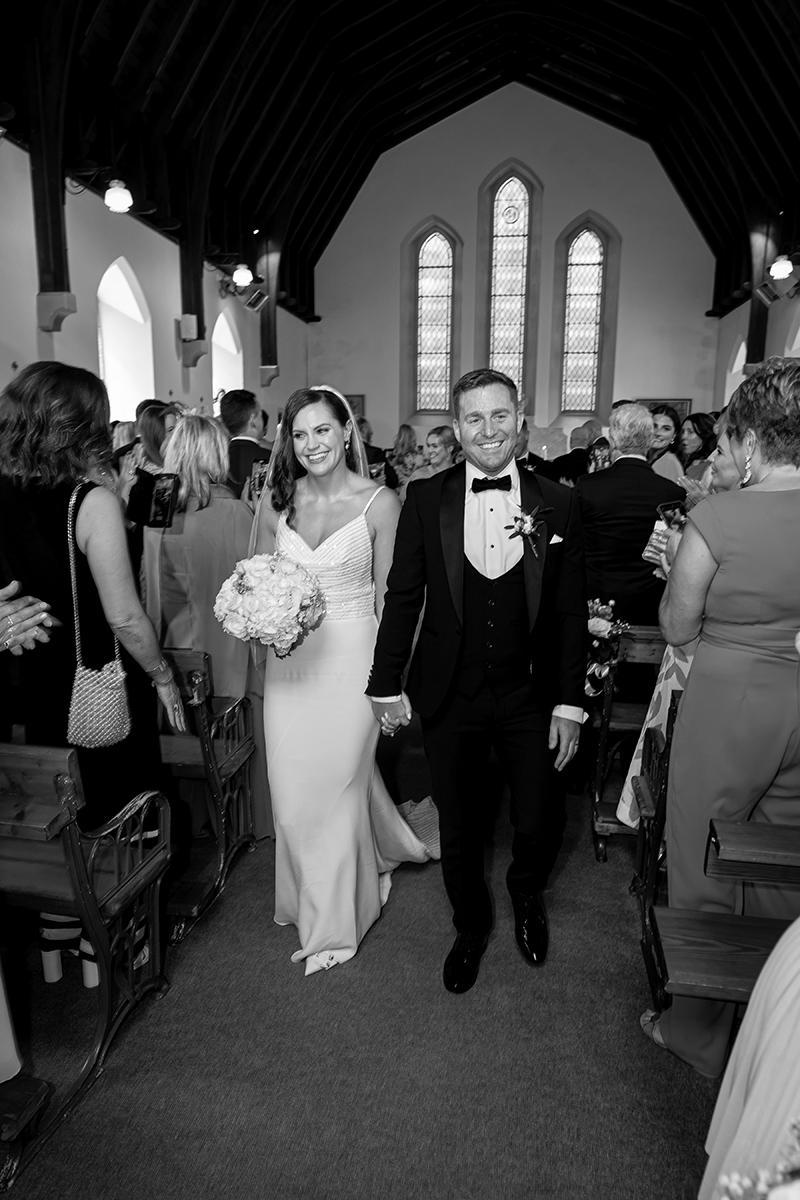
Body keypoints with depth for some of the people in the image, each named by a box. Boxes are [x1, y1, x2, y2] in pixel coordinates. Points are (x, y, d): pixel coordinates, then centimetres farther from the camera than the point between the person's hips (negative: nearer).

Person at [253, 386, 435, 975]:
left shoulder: (380, 502, -8)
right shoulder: (276, 501, 2)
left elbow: (387, 596, -5)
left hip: (352, 657, -3)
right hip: (290, 658, 4)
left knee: (337, 785, 6)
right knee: (293, 790, 11)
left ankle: (335, 921, 33)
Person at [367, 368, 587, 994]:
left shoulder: (558, 504, -3)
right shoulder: (425, 500, -4)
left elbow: (570, 612, -1)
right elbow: (403, 596, 0)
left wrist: (570, 703, -2)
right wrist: (387, 683, 1)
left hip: (531, 700, 0)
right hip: (449, 699, 0)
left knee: (540, 827, 10)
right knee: (459, 829, 16)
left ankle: (527, 895, 47)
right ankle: (471, 925, 45)